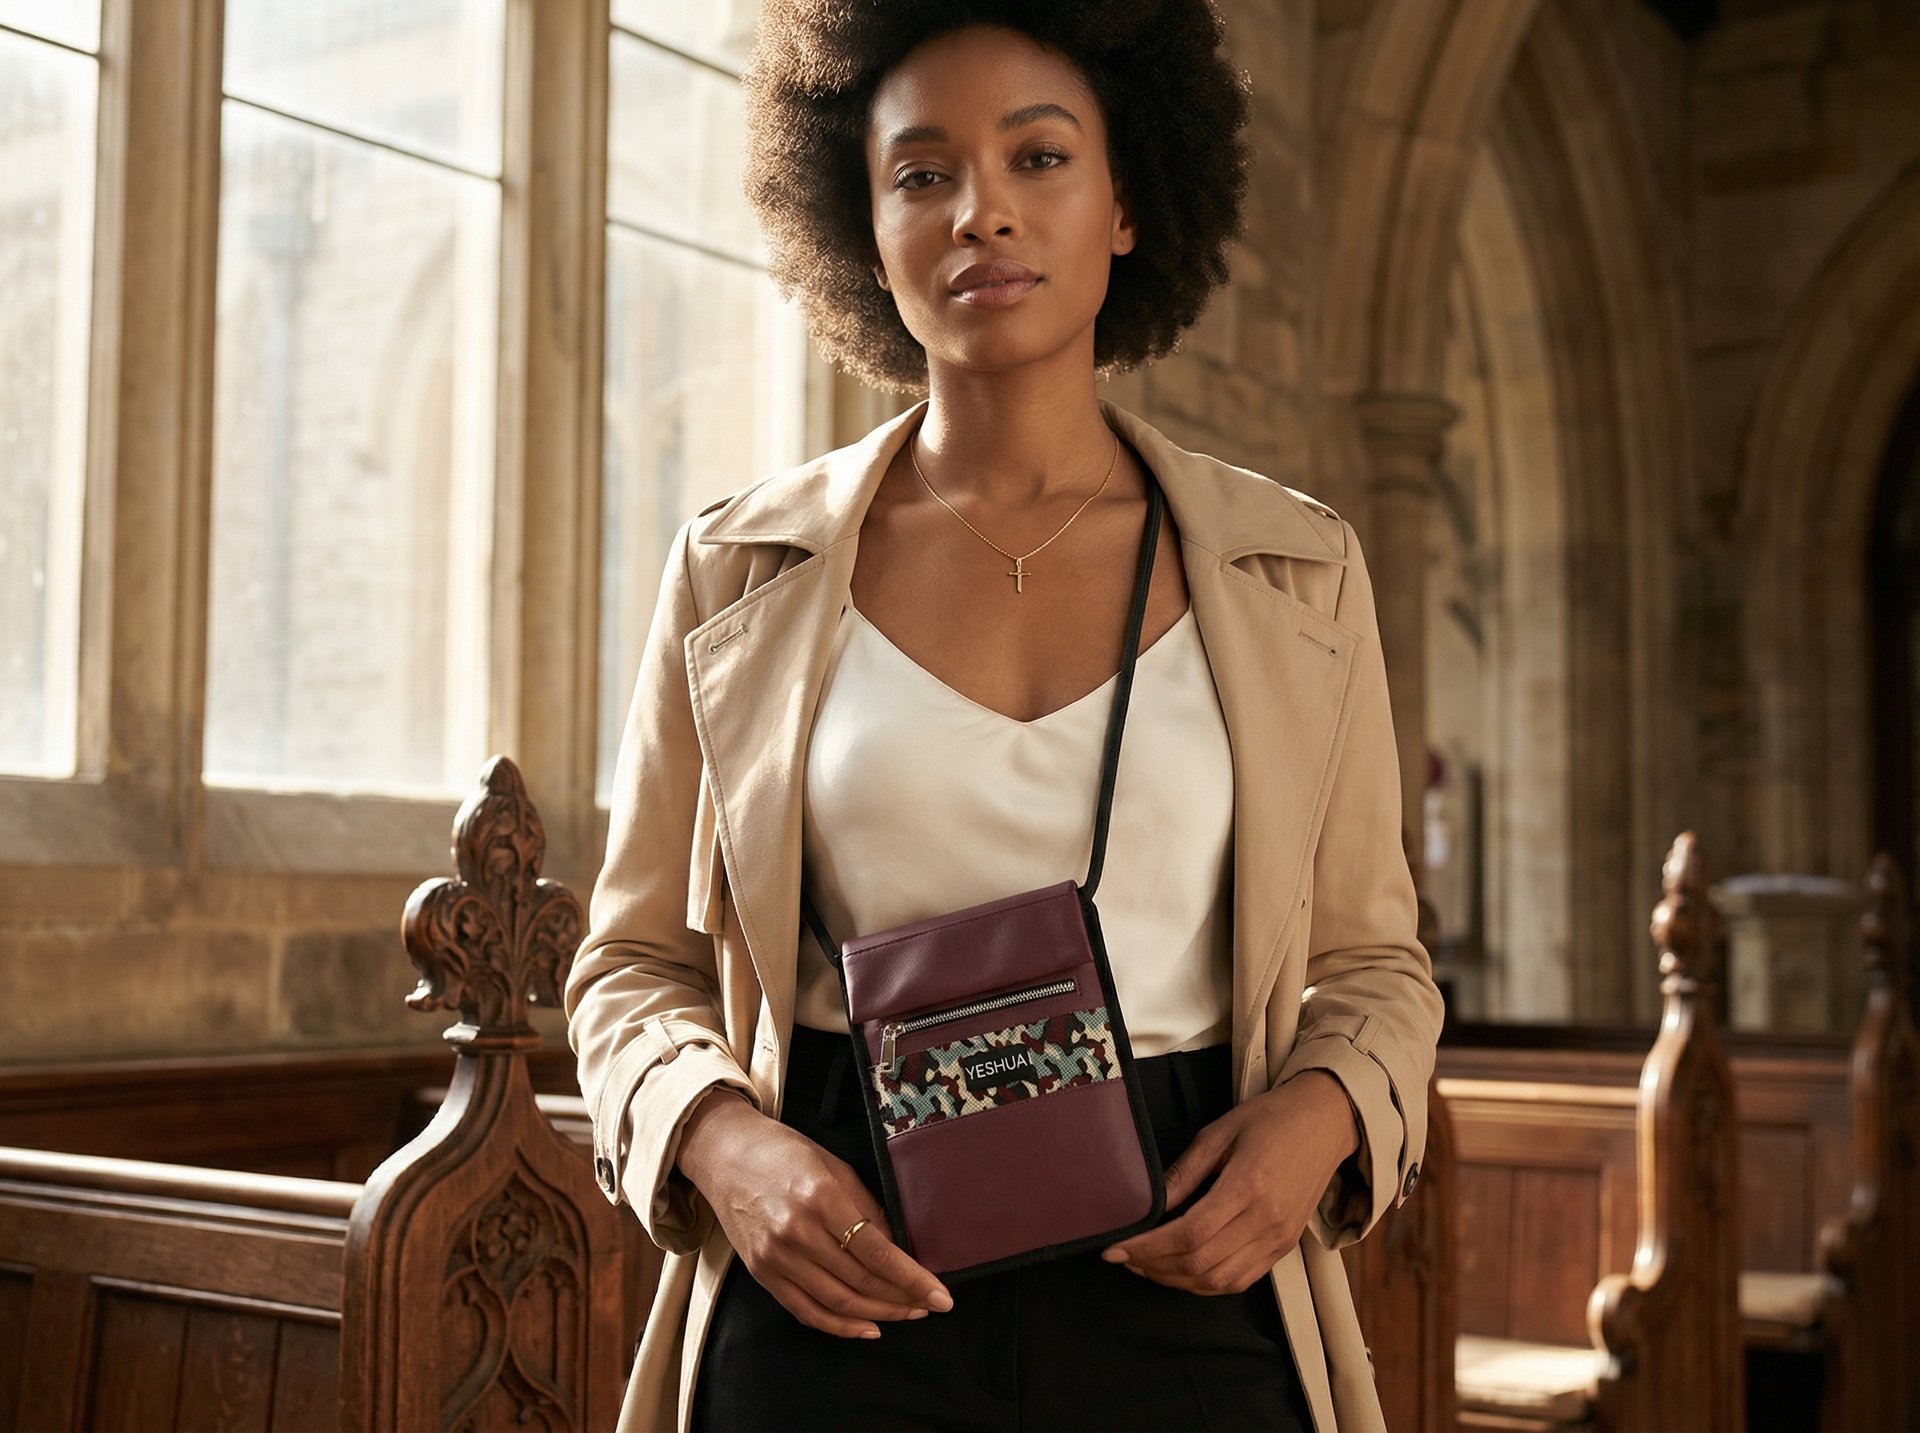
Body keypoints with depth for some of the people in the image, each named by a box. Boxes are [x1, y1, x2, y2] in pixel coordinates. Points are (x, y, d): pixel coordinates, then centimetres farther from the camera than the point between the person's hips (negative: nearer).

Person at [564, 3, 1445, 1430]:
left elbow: (1370, 961, 10)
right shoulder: (740, 572, 2)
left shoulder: (1295, 573, 4)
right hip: (837, 1300, 0)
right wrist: (721, 1143, -12)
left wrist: (1319, 1114, -11)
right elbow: (636, 964, 8)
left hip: (1181, 1293, 1)